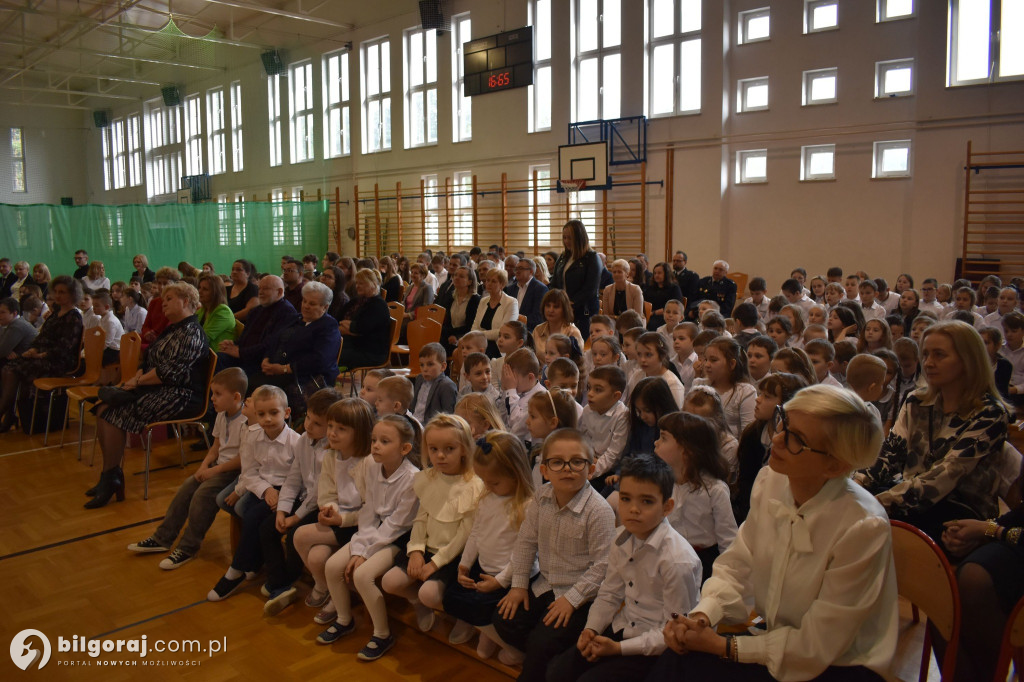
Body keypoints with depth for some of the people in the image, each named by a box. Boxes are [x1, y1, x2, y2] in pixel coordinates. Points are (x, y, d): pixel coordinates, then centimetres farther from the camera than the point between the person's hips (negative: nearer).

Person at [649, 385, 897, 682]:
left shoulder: (863, 526, -26)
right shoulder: (770, 480, -8)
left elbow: (815, 646, -19)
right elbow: (736, 565, 1)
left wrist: (720, 645, -18)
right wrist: (701, 616, -18)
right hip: (776, 640, 5)